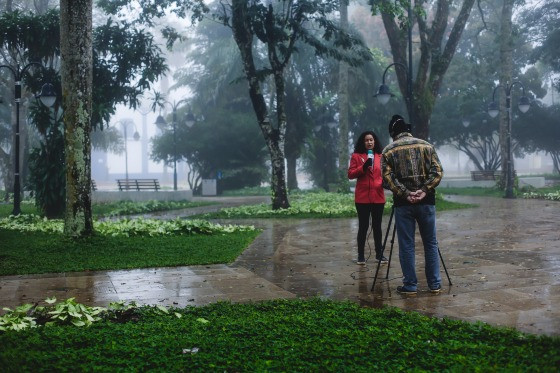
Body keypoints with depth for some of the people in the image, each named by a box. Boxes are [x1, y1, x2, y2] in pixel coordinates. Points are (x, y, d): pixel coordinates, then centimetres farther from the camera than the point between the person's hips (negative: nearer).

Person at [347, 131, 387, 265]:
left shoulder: (380, 157, 11)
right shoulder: (356, 156, 3)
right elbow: (350, 174, -2)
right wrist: (363, 167, -16)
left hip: (378, 197, 3)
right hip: (362, 197, -3)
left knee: (377, 226, 9)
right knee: (363, 226, 1)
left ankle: (379, 253, 17)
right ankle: (361, 255, 8)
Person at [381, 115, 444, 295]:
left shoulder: (388, 151, 1)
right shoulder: (426, 146, 6)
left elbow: (388, 177, -7)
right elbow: (437, 171, -2)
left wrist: (405, 194, -8)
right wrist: (424, 190, -7)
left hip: (403, 204, -2)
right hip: (426, 202, 2)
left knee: (406, 246, 5)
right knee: (431, 244, 11)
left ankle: (410, 285, 8)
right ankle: (435, 284, 15)